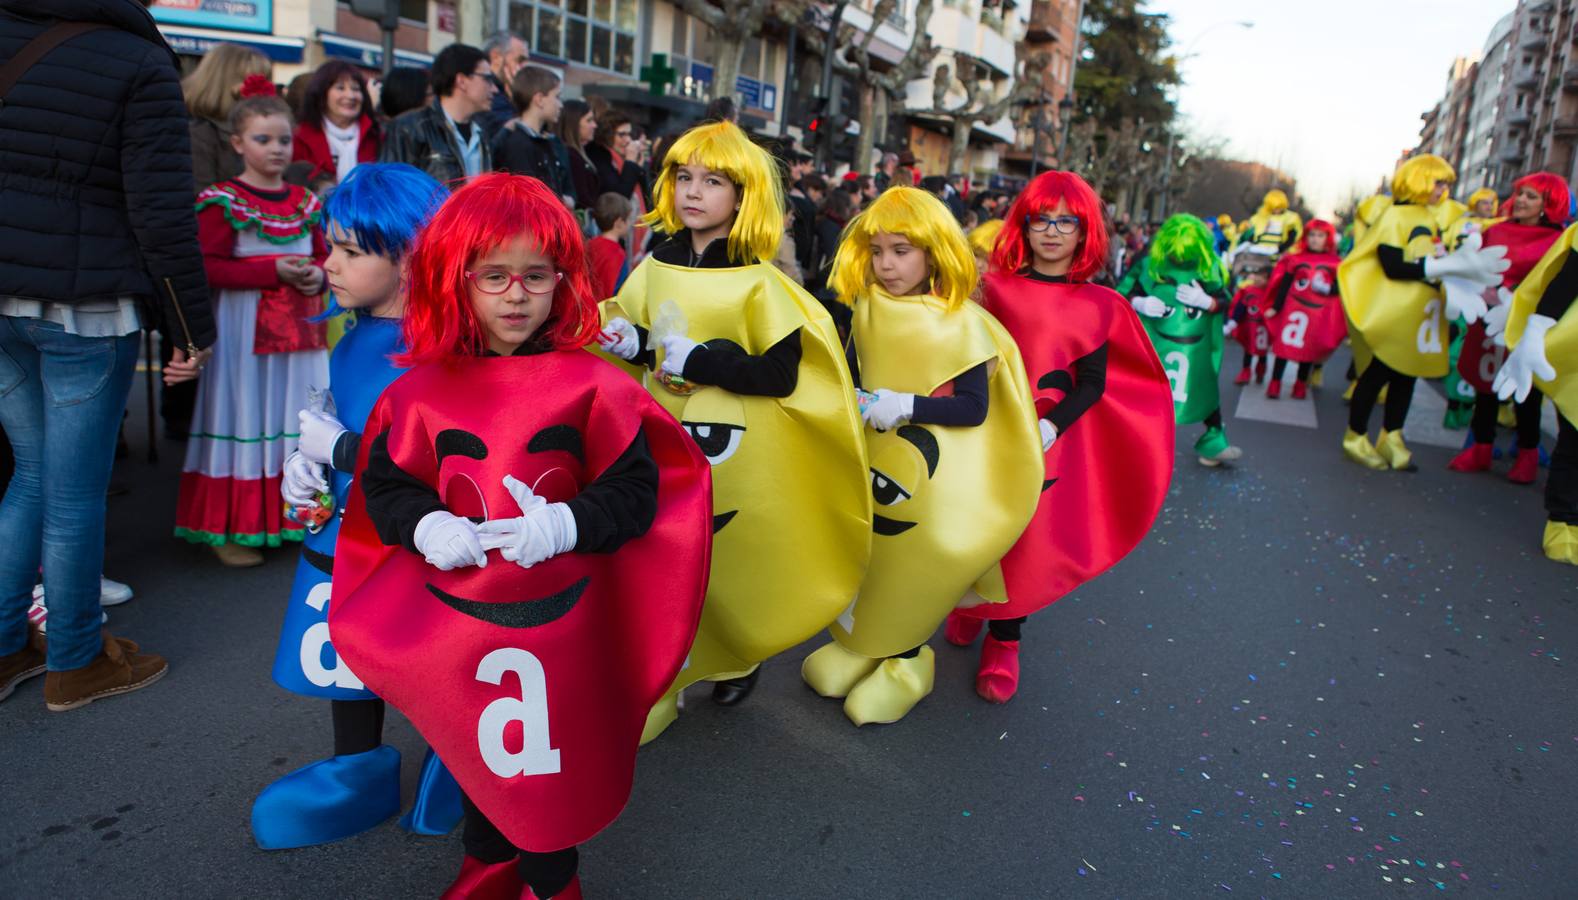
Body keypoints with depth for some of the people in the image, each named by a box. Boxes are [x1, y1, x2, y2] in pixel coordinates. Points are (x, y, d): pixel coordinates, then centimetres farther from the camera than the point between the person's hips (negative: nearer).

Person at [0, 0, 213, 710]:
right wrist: (192, 331, -6)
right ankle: (75, 663, 21)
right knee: (75, 491, 5)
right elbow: (163, 217, -14)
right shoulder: (141, 66, -10)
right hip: (87, 311, -6)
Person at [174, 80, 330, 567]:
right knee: (247, 418, -1)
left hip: (301, 327, 5)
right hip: (245, 329, -5)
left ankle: (296, 517, 20)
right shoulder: (221, 202, -6)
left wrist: (317, 272, -4)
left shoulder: (305, 200, 11)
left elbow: (323, 253, 19)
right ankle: (232, 528, 10)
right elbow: (208, 268, -11)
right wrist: (274, 270, -19)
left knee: (299, 420, 8)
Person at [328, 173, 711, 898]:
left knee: (552, 749, 12)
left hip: (558, 615, -3)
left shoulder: (590, 386, -9)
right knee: (474, 742, 22)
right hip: (456, 609, 3)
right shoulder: (423, 389, -1)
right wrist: (425, 526, -15)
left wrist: (567, 524, -24)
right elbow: (383, 482, 4)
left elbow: (634, 491, -9)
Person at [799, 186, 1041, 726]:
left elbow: (974, 408, -18)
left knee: (911, 564, 8)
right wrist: (853, 399, -8)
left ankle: (903, 664, 29)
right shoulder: (867, 311, -2)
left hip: (929, 475, -4)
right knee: (864, 558, 15)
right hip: (872, 459, 4)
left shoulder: (961, 323, -16)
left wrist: (905, 405, -26)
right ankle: (859, 646, 37)